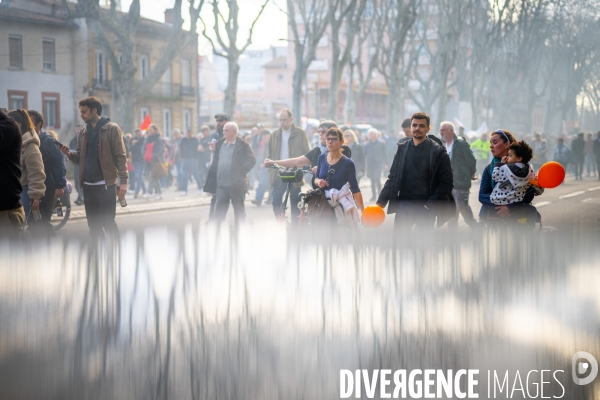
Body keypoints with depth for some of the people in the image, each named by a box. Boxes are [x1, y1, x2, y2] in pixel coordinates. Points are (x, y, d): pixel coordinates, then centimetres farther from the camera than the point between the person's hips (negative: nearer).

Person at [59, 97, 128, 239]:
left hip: (106, 185, -6)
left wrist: (123, 181, -16)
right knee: (93, 224, 10)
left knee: (108, 223, -5)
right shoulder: (83, 133, 14)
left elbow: (121, 156, -8)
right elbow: (80, 158, 17)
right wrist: (70, 154, -5)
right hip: (88, 185, 6)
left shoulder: (111, 129, -4)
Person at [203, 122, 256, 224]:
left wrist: (240, 173, -14)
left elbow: (252, 160, -10)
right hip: (220, 184, 5)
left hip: (236, 184, -5)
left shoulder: (243, 145, -4)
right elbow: (215, 161, 21)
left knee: (239, 210, 6)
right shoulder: (219, 144, 13)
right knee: (219, 210, 3)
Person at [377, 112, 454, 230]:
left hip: (425, 207, -3)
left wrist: (431, 204, -15)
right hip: (404, 204, 4)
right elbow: (393, 177, 10)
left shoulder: (437, 152, -5)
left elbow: (446, 182, -7)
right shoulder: (402, 149, 7)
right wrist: (382, 201, 0)